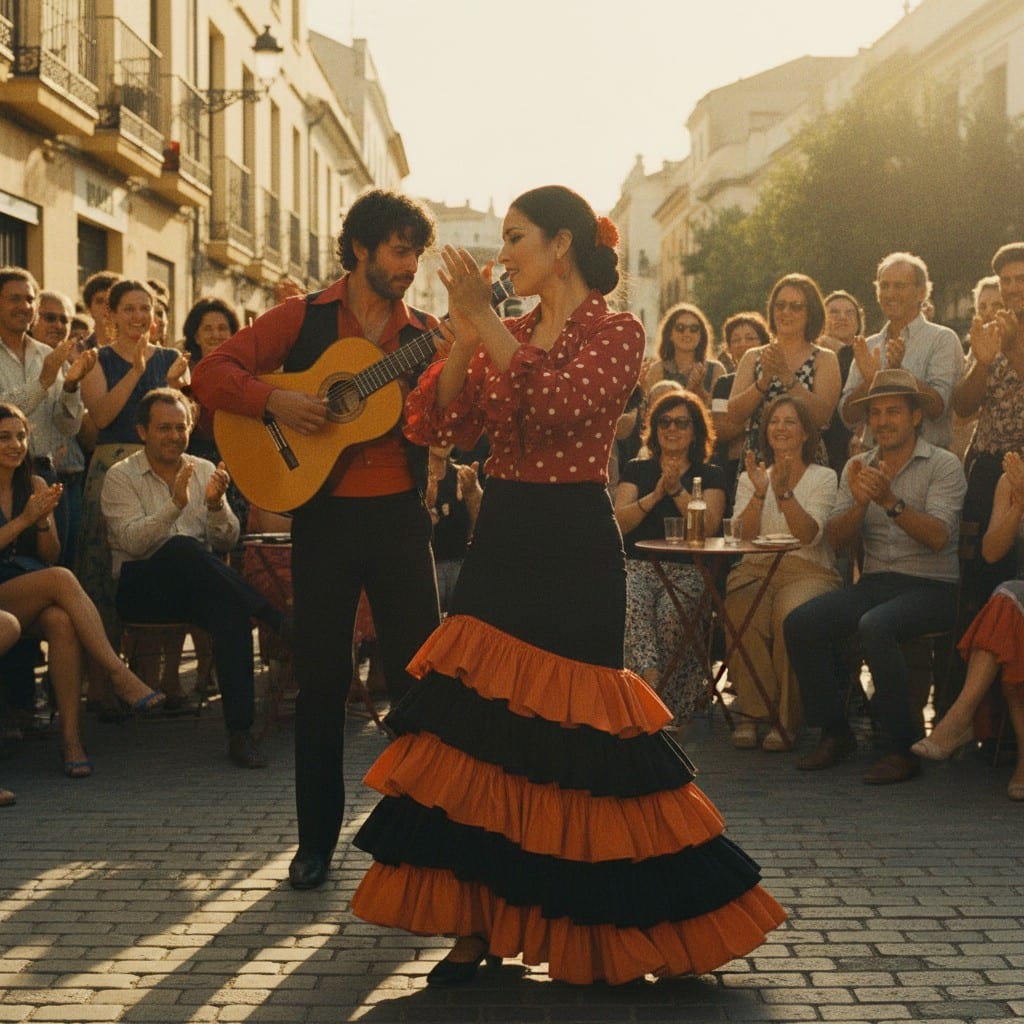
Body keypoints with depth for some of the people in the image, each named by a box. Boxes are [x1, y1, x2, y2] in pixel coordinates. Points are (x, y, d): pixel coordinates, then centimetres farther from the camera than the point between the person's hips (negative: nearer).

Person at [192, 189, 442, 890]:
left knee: (421, 673, 2)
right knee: (321, 679, 5)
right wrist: (274, 399, -18)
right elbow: (213, 372, -2)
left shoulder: (423, 332, 8)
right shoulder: (304, 318, 3)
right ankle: (318, 838, 18)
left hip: (399, 515, 2)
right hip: (324, 516, -1)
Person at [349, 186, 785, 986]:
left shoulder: (616, 332, -5)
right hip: (500, 540, 6)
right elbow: (435, 424, 4)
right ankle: (478, 919, 9)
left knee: (567, 728, -1)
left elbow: (560, 403, -24)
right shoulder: (505, 337, 13)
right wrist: (464, 338, -9)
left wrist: (483, 321, -23)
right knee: (479, 726, 2)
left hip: (573, 548, -6)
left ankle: (608, 926, 17)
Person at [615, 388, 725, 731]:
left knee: (670, 614, -34)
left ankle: (673, 712, -23)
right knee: (632, 609, -35)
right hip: (637, 565, 1)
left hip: (687, 570, -1)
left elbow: (709, 527, -3)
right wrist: (655, 494, -9)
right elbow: (619, 523, 3)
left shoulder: (710, 475, 14)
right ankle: (651, 682, -48)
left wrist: (678, 490, -10)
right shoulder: (636, 470, 18)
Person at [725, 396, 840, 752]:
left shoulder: (823, 478, 8)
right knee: (746, 612, -34)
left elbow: (810, 535, -8)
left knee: (791, 612, -36)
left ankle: (787, 718, -24)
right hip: (755, 570, 2)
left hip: (807, 572, -2)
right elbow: (742, 535, 2)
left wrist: (784, 492, -18)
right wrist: (760, 494, -12)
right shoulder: (751, 478, 17)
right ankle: (751, 712, -25)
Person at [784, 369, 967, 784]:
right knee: (800, 623, -19)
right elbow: (837, 539, 3)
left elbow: (938, 537, -16)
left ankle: (902, 747, -22)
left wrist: (890, 501, -29)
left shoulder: (943, 465, -2)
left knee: (875, 625, -35)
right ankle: (835, 732, -4)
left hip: (930, 587, -5)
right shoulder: (858, 467, 12)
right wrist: (859, 503, -16)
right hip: (874, 582, 5)